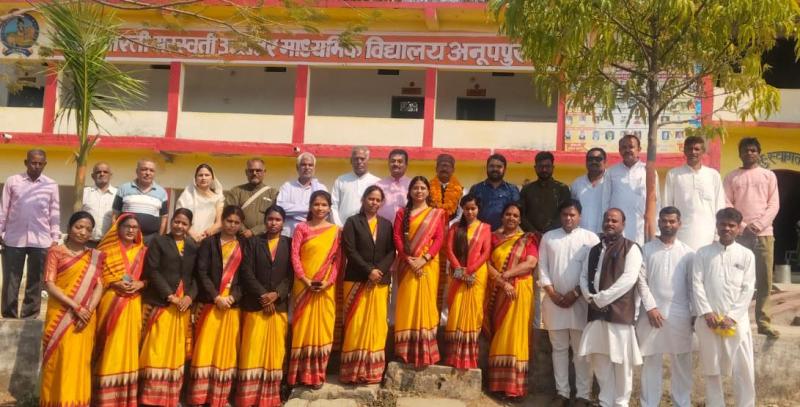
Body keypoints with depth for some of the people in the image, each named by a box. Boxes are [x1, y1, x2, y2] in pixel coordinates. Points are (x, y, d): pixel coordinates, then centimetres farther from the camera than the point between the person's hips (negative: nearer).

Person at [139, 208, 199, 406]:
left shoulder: (194, 247, 15)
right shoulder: (158, 242, 4)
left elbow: (197, 276, 11)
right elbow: (152, 271, -5)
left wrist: (190, 296, -7)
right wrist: (169, 295, -13)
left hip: (183, 306, 4)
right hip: (160, 303, -4)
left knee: (176, 351, 5)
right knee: (157, 350, -6)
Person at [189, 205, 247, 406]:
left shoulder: (244, 245, 10)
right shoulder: (209, 243, 3)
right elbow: (202, 273, -4)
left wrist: (233, 297, -9)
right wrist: (216, 297, -14)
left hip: (232, 304, 2)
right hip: (211, 303, -2)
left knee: (226, 350, 3)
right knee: (205, 349, -4)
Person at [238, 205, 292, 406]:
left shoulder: (289, 244, 8)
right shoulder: (253, 242, 6)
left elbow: (291, 274, 1)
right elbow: (247, 272, -3)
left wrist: (276, 294, -12)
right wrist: (263, 295, -12)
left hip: (279, 305, 1)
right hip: (255, 304, -1)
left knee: (275, 351, 4)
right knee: (252, 350, -2)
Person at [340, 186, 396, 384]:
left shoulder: (386, 224, 14)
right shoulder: (353, 222, 3)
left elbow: (391, 252, 6)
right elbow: (350, 250, -7)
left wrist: (380, 270, -11)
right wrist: (369, 270, -15)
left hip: (381, 281, 3)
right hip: (357, 280, -3)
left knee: (377, 325, 3)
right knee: (356, 326, -4)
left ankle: (374, 370, 8)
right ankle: (353, 371, 0)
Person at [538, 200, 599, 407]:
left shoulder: (591, 238, 2)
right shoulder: (548, 237, 9)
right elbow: (542, 267, 5)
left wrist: (575, 293, -11)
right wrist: (552, 293, -6)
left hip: (580, 301, -2)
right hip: (554, 301, 2)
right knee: (559, 349, 9)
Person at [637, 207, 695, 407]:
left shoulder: (687, 252, 4)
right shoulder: (646, 249, 1)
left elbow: (692, 284, 5)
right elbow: (641, 281, -2)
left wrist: (696, 313, 3)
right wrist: (651, 307, -10)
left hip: (679, 314, 1)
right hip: (652, 312, -1)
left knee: (681, 361, 9)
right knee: (651, 361, 6)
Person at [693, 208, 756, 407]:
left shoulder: (746, 255, 6)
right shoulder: (703, 253, 7)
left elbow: (748, 289, 0)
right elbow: (697, 284, 0)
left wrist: (732, 316, -10)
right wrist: (707, 312, -11)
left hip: (737, 320, 0)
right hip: (708, 320, 0)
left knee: (744, 369, -1)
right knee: (711, 368, 7)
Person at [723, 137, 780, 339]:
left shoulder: (768, 175, 12)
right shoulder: (732, 177, 9)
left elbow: (774, 204, 4)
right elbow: (726, 205, 2)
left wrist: (759, 224, -10)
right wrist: (743, 226, -10)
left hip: (764, 234, 1)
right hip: (739, 234, -1)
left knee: (764, 280, 0)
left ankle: (763, 322, 6)